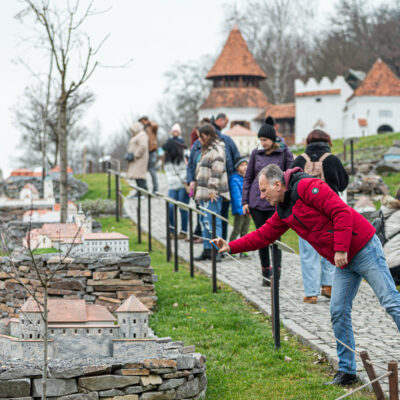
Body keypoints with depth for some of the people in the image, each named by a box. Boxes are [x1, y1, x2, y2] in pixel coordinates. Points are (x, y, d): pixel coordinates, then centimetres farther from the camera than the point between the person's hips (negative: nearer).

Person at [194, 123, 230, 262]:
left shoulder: (217, 149, -11)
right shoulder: (206, 149, 20)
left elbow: (217, 171, -18)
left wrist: (212, 189, -21)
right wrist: (195, 183, 24)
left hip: (213, 192, -10)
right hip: (204, 192, 10)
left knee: (213, 221, -12)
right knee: (205, 221, 12)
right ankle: (207, 250, 17)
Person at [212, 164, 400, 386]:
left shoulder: (307, 187, -17)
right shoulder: (283, 212, 12)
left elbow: (341, 212, -22)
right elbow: (263, 236, 20)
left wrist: (341, 249, -22)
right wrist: (231, 247, 13)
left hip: (364, 248, -9)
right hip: (345, 263, 9)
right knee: (339, 313, 4)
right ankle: (347, 371, 10)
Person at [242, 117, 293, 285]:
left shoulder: (284, 153, -3)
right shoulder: (256, 153, 6)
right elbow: (248, 178, 12)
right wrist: (245, 201, 6)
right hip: (257, 202, 3)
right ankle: (266, 273, 17)